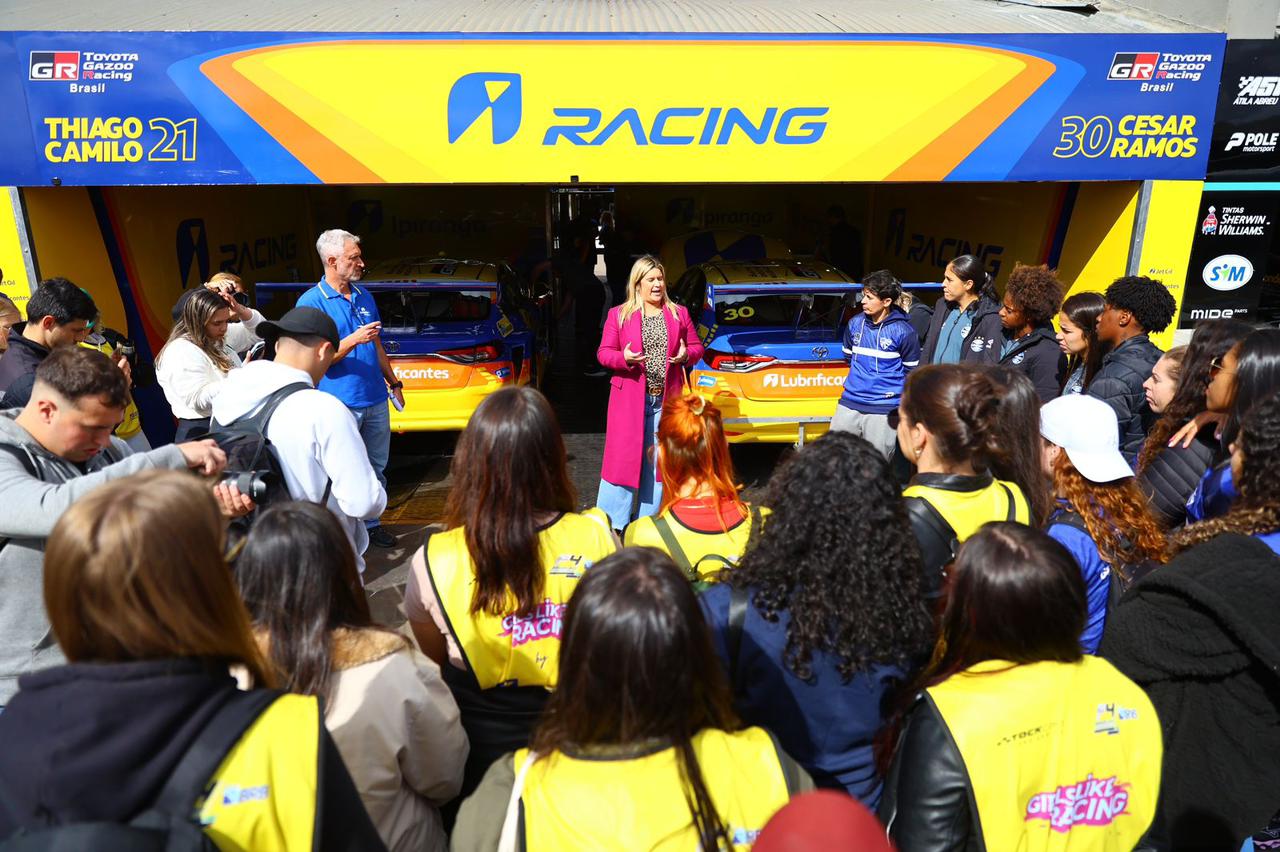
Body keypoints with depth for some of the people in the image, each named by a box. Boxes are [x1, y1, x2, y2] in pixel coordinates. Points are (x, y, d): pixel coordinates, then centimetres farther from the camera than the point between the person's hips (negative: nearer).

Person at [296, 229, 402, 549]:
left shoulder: (364, 296, 11)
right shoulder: (311, 301, -10)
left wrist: (393, 382, 20)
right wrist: (353, 340, -26)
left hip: (375, 400, 7)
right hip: (341, 404, -6)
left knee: (376, 467, 13)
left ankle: (371, 523, 26)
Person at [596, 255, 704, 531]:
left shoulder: (679, 313, 10)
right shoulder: (618, 314, 2)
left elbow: (697, 346, 13)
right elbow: (604, 353, 0)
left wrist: (686, 355, -10)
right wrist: (624, 358, -21)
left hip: (666, 399, 3)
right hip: (630, 397, -3)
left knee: (659, 458, 8)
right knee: (623, 456, -3)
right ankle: (612, 524, 6)